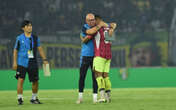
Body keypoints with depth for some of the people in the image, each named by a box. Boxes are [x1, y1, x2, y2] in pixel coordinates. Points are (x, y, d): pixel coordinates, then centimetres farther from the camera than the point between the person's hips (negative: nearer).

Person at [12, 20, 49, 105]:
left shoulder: (35, 38, 9)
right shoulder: (19, 38, 0)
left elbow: (40, 49, 10)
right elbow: (15, 50, 4)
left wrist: (44, 59, 0)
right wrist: (15, 62, -2)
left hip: (33, 63, 3)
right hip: (22, 63, -3)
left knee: (35, 81, 7)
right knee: (21, 79, -14)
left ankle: (34, 98, 25)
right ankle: (20, 99, -9)